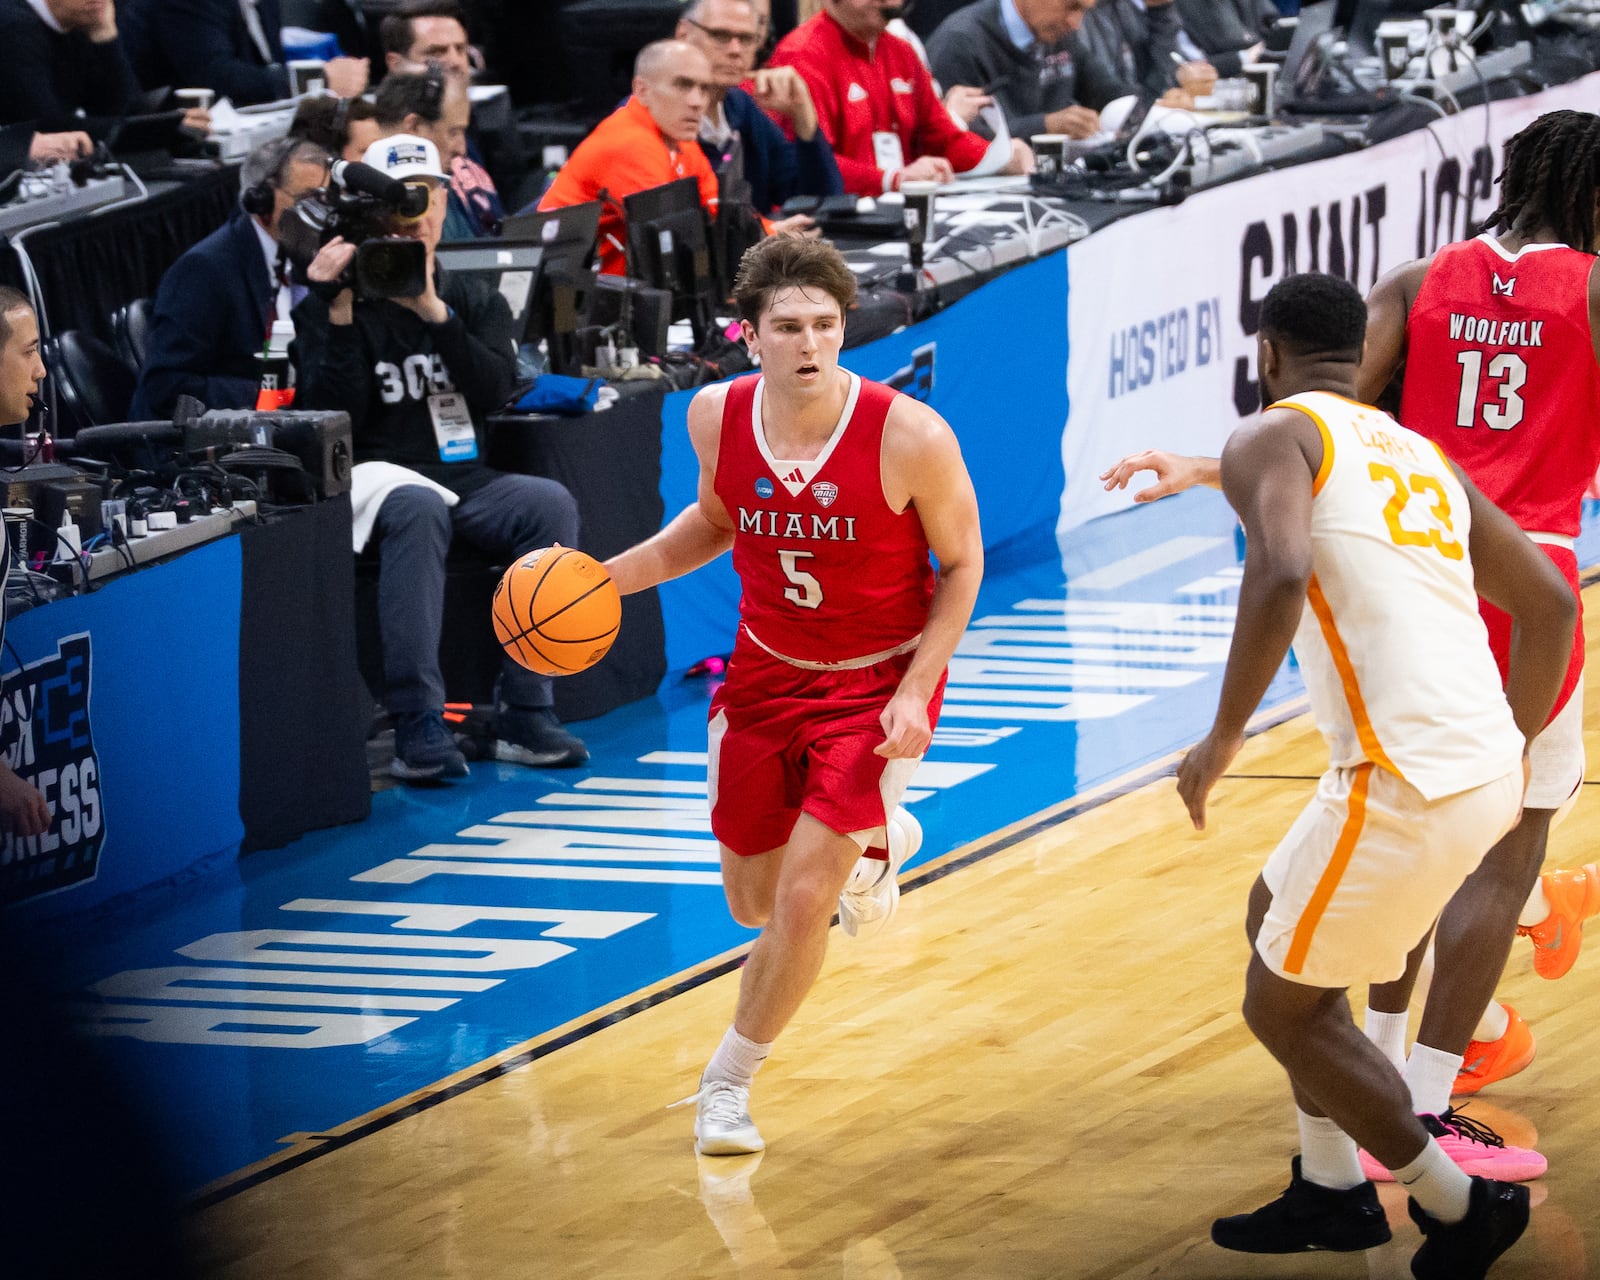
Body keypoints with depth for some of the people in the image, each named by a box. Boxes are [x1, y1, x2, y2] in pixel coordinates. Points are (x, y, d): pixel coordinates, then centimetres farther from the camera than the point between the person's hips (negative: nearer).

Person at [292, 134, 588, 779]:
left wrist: (433, 311, -12)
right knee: (417, 508, -39)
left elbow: (493, 389, -2)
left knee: (551, 505, -27)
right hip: (378, 477, -4)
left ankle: (523, 714, -27)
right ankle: (417, 725, -43)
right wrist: (340, 314, -13)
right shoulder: (329, 304, 7)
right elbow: (334, 419, -6)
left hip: (467, 479, 4)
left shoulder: (475, 300, 17)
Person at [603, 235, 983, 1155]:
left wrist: (915, 693, -18)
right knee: (754, 902, 13)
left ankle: (729, 1081, 10)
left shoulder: (910, 437, -26)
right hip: (766, 672, 5)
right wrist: (613, 576, -5)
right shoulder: (718, 418, -13)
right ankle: (874, 844, 47)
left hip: (880, 683, -5)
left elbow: (962, 563, -10)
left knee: (804, 899, -13)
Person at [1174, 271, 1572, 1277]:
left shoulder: (1274, 439, -2)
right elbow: (1550, 602, 22)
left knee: (1281, 1006, 11)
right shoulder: (1422, 456, 21)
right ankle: (1332, 1190, 32)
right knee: (1275, 918, 29)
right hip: (1483, 768, 8)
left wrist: (1223, 741, -14)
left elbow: (1281, 573, -22)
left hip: (1407, 781, -8)